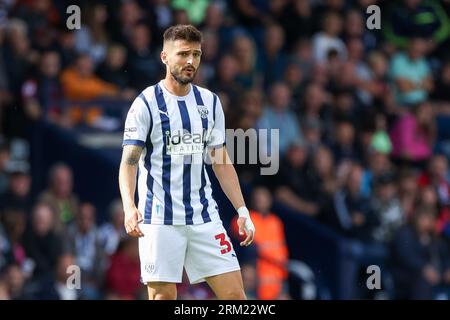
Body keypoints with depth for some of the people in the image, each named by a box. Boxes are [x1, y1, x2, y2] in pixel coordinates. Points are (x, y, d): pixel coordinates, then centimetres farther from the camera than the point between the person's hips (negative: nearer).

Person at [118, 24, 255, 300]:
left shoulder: (210, 102, 10)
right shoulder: (147, 103, -5)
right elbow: (129, 162, -11)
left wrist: (242, 210, 9)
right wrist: (129, 207, -27)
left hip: (204, 216, 5)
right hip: (160, 219, -5)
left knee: (235, 293, -2)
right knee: (163, 296, -6)